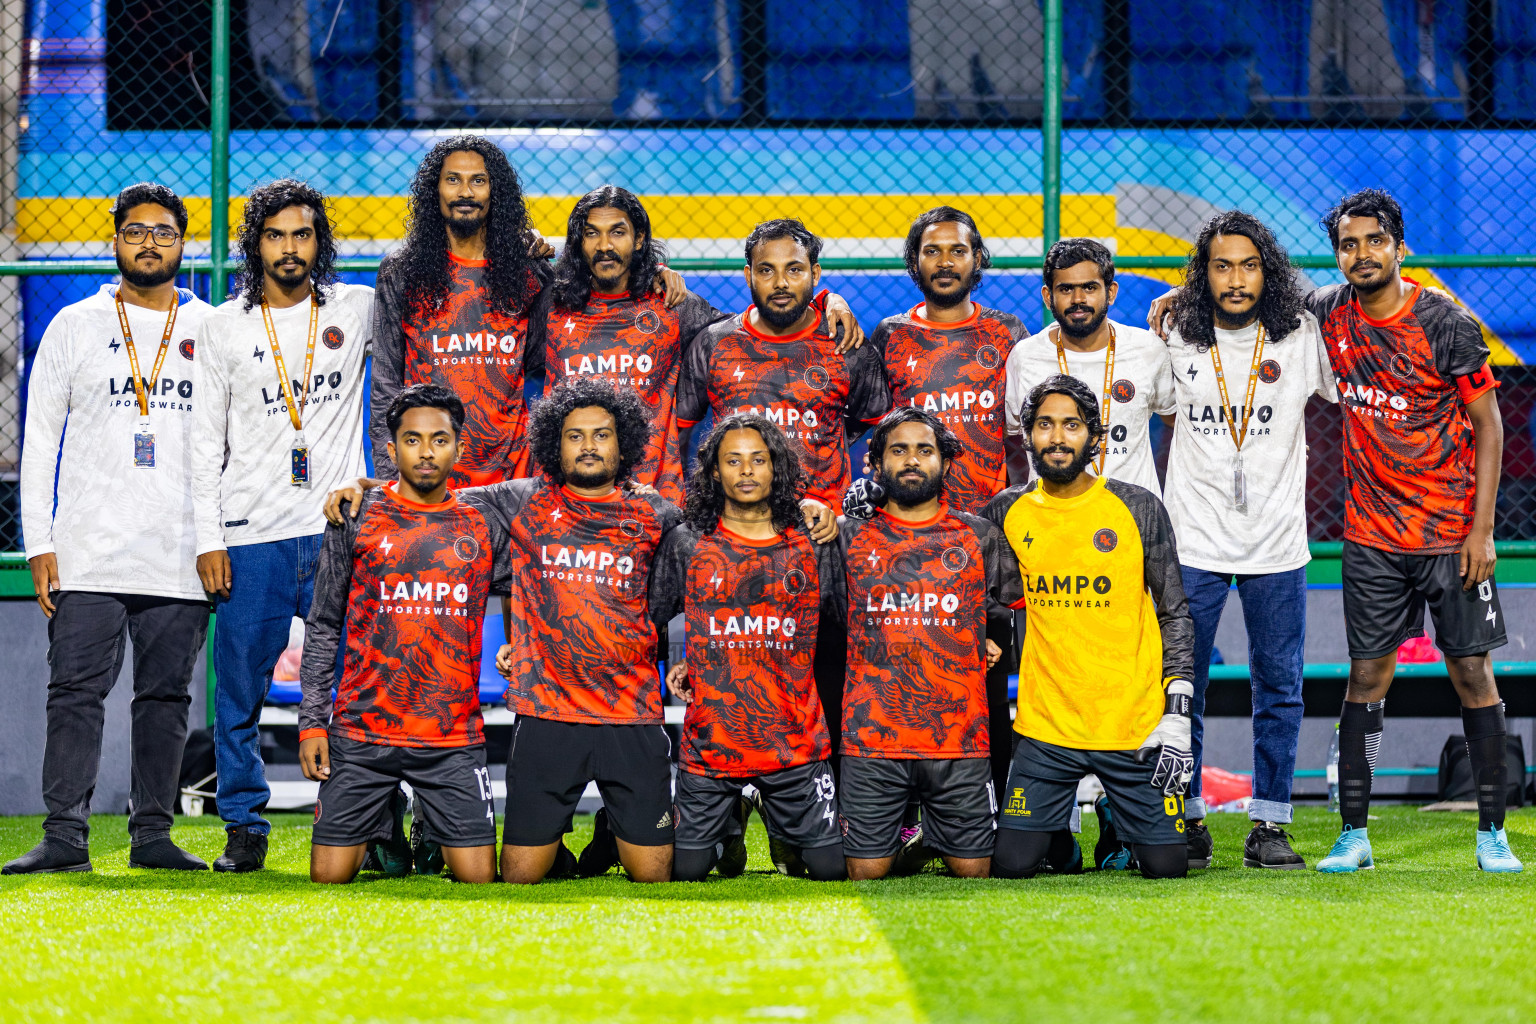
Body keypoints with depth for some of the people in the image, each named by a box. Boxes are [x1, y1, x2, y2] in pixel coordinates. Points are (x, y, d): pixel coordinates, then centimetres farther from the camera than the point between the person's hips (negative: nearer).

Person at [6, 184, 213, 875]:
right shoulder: (74, 327, 8)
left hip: (182, 555, 1)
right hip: (87, 551, -1)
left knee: (166, 695, 3)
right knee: (76, 691, -5)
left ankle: (153, 835, 9)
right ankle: (65, 836, -5)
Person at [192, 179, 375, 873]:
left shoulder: (359, 309, 8)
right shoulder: (222, 328, 7)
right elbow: (207, 443, 7)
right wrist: (208, 541, 0)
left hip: (339, 533, 0)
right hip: (251, 540, 0)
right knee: (240, 693, 2)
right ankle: (244, 829, 12)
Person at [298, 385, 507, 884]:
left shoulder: (482, 527, 7)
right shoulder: (355, 520, 3)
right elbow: (321, 629, 5)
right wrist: (312, 722, 0)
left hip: (455, 739, 1)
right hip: (362, 734, -1)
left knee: (477, 877, -7)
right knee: (330, 875, -4)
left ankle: (432, 828, 24)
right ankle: (384, 833, 27)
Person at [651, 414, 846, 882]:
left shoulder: (813, 544, 4)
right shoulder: (686, 544, 3)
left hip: (795, 743, 0)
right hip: (710, 738, 0)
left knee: (830, 869, 1)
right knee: (685, 871, 2)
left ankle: (780, 821, 32)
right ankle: (731, 820, 34)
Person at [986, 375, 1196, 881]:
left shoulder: (1139, 508, 0)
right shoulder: (1008, 512, 4)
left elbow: (1175, 615, 2)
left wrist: (1177, 716, -4)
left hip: (1133, 722, -1)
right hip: (1046, 722, 1)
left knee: (1165, 864, -4)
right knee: (1013, 863, -8)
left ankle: (1116, 821, 29)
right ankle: (1059, 834, 25)